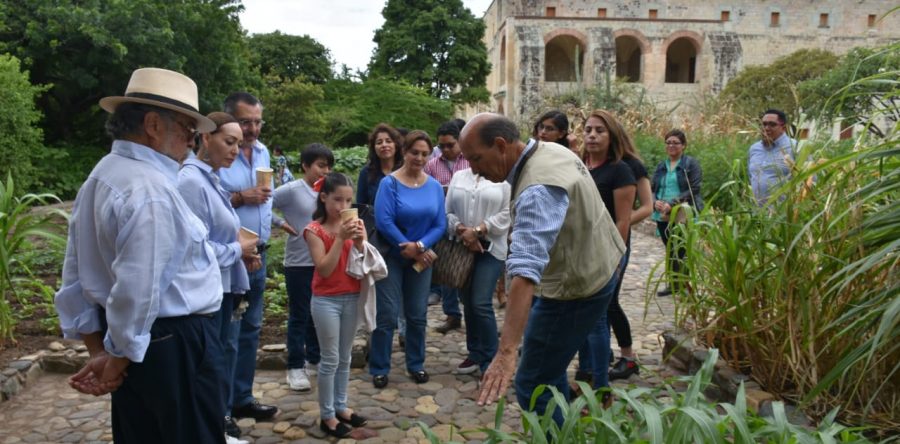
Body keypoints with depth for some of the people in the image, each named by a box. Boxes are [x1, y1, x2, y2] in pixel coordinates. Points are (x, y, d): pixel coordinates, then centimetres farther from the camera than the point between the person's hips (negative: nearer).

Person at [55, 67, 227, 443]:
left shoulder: (101, 176, 9)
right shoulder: (150, 189, -22)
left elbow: (75, 277, 12)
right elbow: (138, 289, -27)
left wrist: (98, 350, 12)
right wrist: (118, 357, -11)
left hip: (137, 343, 10)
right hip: (176, 344, -9)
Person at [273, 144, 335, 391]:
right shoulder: (292, 190, -11)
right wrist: (283, 225, -13)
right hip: (299, 263, -5)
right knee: (299, 316, 4)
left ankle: (314, 359, 33)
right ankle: (295, 368, 16)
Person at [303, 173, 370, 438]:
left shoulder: (353, 224, 3)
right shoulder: (314, 230, -11)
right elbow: (324, 269, -18)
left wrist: (360, 242, -17)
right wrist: (340, 238, -24)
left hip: (352, 297, 5)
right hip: (326, 300, -5)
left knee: (345, 358, 14)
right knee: (330, 360, 1)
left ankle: (340, 406, 27)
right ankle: (327, 415, 13)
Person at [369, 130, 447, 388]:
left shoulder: (434, 186, 1)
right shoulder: (389, 183, -11)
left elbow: (440, 224, -3)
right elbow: (383, 221, -19)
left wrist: (419, 246, -18)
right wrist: (408, 248, -16)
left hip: (421, 257, 4)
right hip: (391, 255, -4)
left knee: (417, 314, 11)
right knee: (387, 315, -2)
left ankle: (416, 364, 27)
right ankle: (379, 369, 12)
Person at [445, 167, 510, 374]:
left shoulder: (503, 179, -1)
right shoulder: (458, 176, 12)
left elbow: (507, 214, -8)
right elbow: (448, 211, 7)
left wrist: (477, 231, -14)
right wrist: (460, 230, -11)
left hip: (491, 248, -4)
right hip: (462, 248, 4)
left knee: (481, 304, -10)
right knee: (468, 303, 10)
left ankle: (490, 361, 4)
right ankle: (475, 354, 24)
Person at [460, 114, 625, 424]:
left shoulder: (537, 190, -32)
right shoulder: (552, 150, -1)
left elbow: (525, 272, -42)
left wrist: (506, 351, -47)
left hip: (574, 286, -10)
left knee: (533, 386, -5)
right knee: (549, 365, 24)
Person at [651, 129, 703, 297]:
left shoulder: (691, 163, -2)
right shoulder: (661, 166, 14)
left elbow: (693, 190, -11)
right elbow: (652, 188, 12)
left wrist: (672, 204, -20)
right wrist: (655, 202, -10)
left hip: (683, 216, -5)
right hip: (663, 216, 5)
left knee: (682, 251, -3)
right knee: (669, 250, 12)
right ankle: (673, 284, 22)